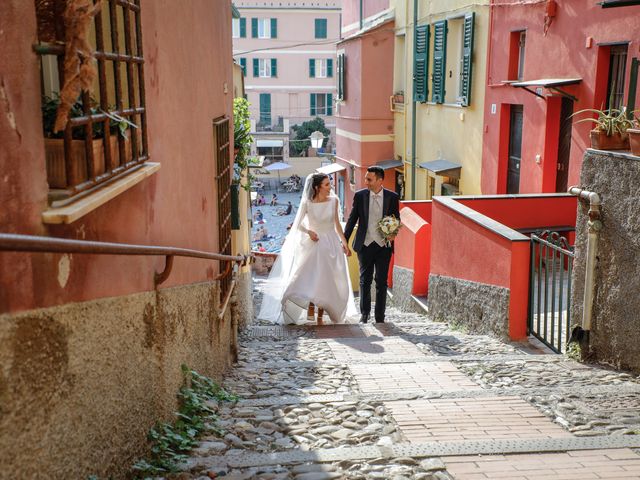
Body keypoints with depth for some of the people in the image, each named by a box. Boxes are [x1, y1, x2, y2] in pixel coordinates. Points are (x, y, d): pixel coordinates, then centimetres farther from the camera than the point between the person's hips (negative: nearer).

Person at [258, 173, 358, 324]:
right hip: (313, 244, -3)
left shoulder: (333, 200, -2)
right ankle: (310, 306, 17)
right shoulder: (307, 203, -10)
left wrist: (345, 242, 8)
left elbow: (336, 223, 8)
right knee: (310, 278, -8)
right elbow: (298, 224, 0)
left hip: (331, 244, 3)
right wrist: (309, 232, -18)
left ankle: (320, 315, 18)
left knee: (327, 281, 5)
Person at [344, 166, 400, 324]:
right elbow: (352, 219, 5)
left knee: (382, 282, 5)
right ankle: (364, 313, 23)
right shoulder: (360, 196, 0)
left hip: (384, 245, 0)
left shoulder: (392, 197, -1)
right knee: (365, 281, 9)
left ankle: (380, 317, 14)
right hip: (365, 245, 1)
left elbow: (397, 220, 7)